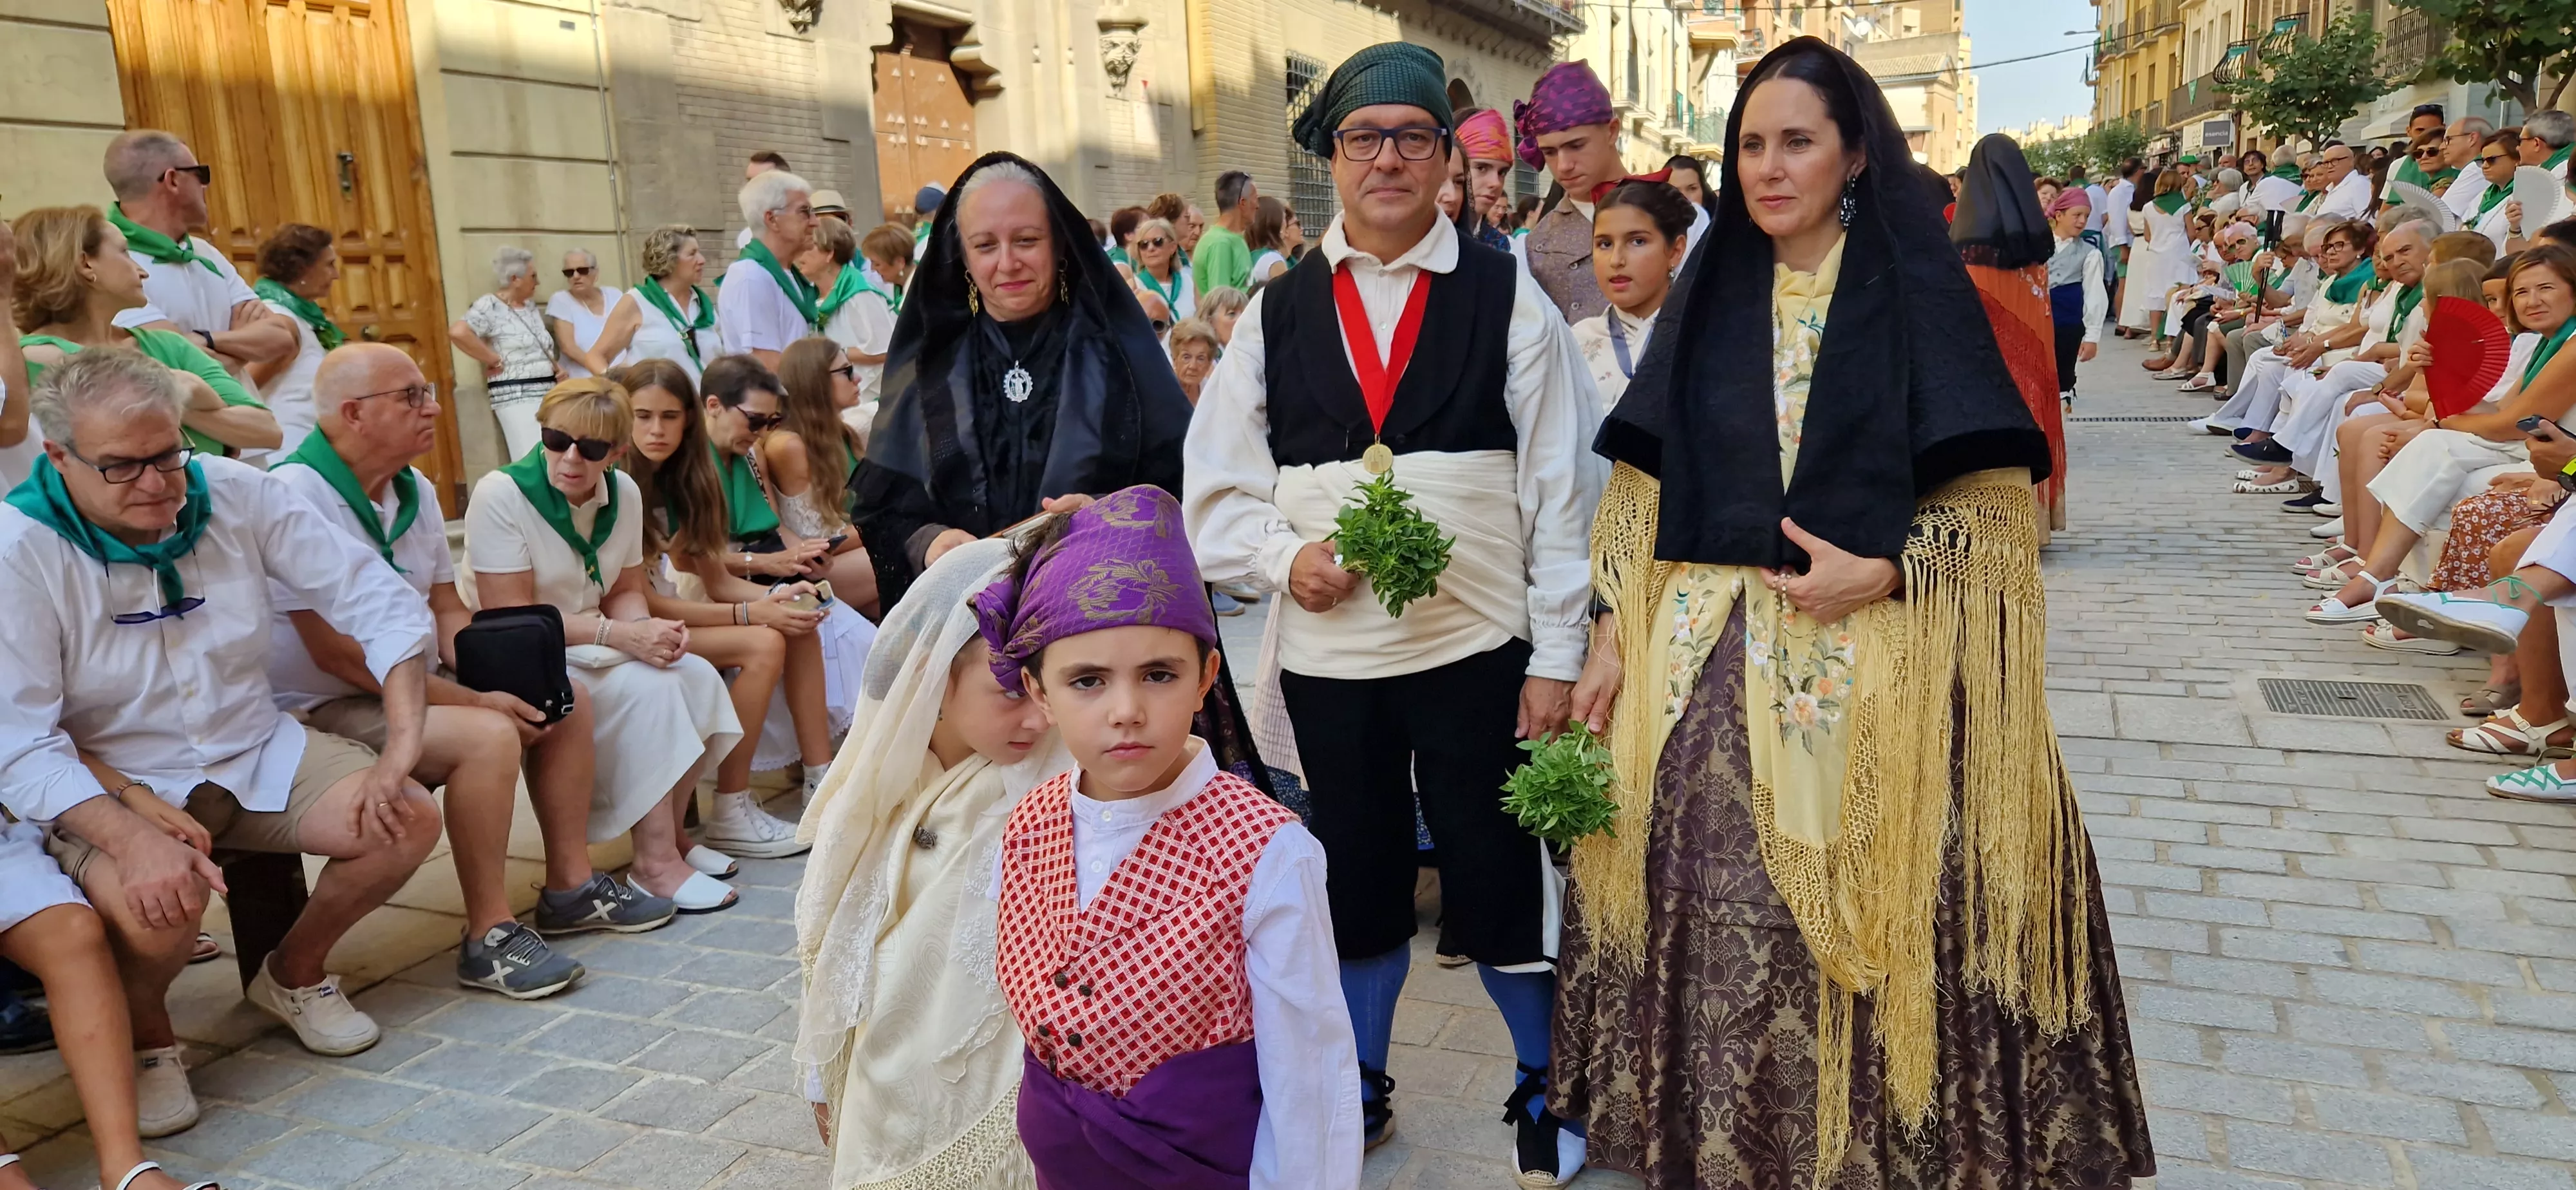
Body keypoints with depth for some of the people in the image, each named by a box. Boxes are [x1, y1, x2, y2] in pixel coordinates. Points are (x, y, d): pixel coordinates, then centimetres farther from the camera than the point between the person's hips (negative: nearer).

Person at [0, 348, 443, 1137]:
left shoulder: (238, 494, -7)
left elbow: (380, 603, -6)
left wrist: (402, 748, -18)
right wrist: (133, 837, -36)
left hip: (255, 753, 4)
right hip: (110, 789, -4)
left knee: (409, 821, -17)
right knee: (159, 902, -34)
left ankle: (294, 975, 12)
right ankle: (141, 1034, 3)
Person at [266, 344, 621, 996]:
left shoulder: (415, 490, 7)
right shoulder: (297, 496, -21)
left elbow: (447, 611, 11)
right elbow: (336, 653, -25)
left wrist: (503, 686, -8)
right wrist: (475, 701, -24)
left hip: (403, 684, 10)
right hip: (319, 711, -9)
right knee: (488, 737, -29)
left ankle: (570, 885, 13)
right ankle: (489, 938, -17)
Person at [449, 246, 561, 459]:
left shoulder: (531, 307, 15)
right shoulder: (490, 306, -9)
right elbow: (458, 332, -24)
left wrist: (556, 366, 8)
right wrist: (495, 361, -18)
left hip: (548, 395, 8)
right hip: (517, 398, -8)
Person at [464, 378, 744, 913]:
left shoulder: (624, 493, 1)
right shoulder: (501, 495, -17)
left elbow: (625, 592, 7)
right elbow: (511, 618, -21)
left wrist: (652, 629, -17)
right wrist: (620, 635, -27)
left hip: (593, 652, 6)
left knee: (698, 677, -17)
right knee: (648, 691, -27)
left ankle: (667, 828, -2)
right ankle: (655, 863, -19)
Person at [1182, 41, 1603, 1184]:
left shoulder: (1506, 298, 1)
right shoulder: (1275, 316, 7)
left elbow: (1561, 490, -2)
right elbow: (1213, 490, 9)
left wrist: (1556, 656, -5)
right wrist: (1284, 556, -11)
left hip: (1477, 649, -2)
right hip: (1327, 655, 2)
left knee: (1497, 877, 7)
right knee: (1357, 877, 15)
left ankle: (1544, 1089, 32)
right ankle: (1357, 1087, 36)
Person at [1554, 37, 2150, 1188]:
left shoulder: (1919, 292, 0)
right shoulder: (1709, 299, 9)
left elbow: (1998, 497, -2)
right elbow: (1640, 489, 8)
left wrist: (1883, 574, -16)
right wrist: (1608, 640, 1)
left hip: (1878, 664, -2)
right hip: (1710, 662, 3)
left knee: (1872, 919, 3)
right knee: (1719, 918, 6)